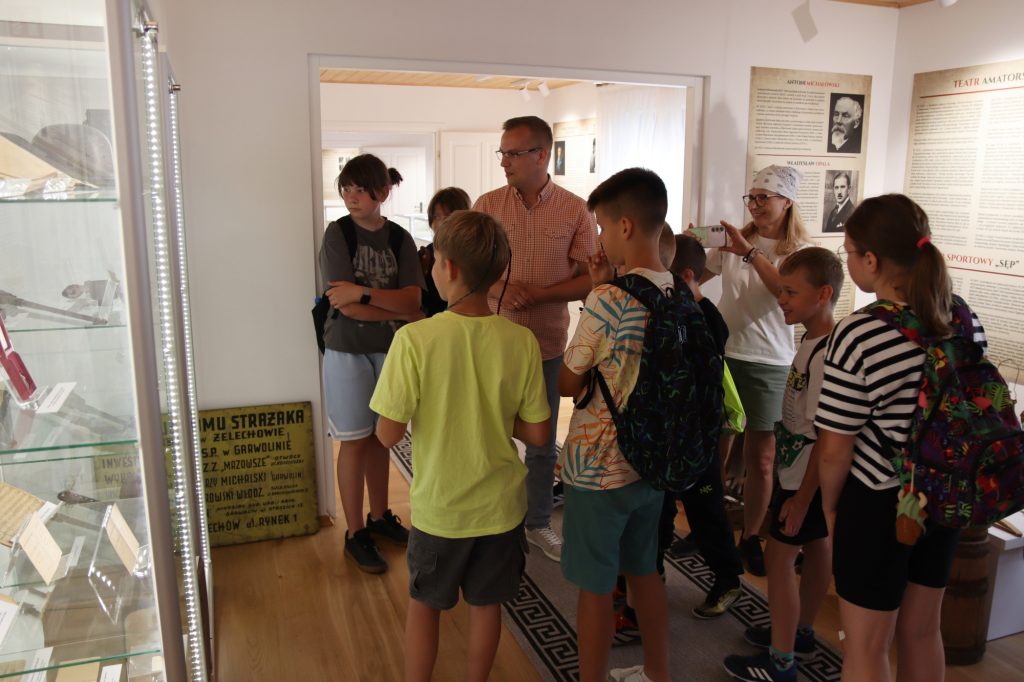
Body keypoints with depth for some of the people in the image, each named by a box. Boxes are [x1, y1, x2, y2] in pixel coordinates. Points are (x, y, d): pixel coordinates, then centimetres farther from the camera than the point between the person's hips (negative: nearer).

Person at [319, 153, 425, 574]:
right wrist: (401, 313, -11)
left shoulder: (400, 239, 0)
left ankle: (380, 516, 32)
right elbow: (346, 307, -18)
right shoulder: (337, 233, -10)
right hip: (348, 351, -3)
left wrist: (363, 292, -23)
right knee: (355, 441, 3)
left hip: (389, 350, 4)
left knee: (380, 436, 14)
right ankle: (355, 534, 16)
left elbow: (413, 300, -12)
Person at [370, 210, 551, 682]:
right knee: (486, 604, 22)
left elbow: (388, 434, -17)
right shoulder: (521, 342, -13)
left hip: (438, 506, -2)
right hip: (500, 504, 2)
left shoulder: (413, 340, -22)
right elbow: (537, 433, -7)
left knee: (424, 605, 21)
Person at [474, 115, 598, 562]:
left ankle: (538, 523, 32)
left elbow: (589, 280, -5)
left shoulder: (575, 211, -4)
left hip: (548, 343, 0)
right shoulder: (487, 205, 0)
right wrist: (498, 290, -18)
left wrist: (534, 295, -17)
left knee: (542, 441, 14)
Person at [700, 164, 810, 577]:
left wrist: (749, 252, -27)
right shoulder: (733, 240, 5)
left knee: (760, 459, 6)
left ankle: (750, 537, 24)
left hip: (769, 363, -1)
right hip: (722, 353, 2)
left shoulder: (799, 253, 0)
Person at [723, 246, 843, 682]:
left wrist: (801, 498, -21)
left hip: (807, 480, -9)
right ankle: (801, 631, 38)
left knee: (778, 556, -1)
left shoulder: (826, 354, -26)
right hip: (804, 474, 9)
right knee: (816, 547, 20)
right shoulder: (814, 342, 4)